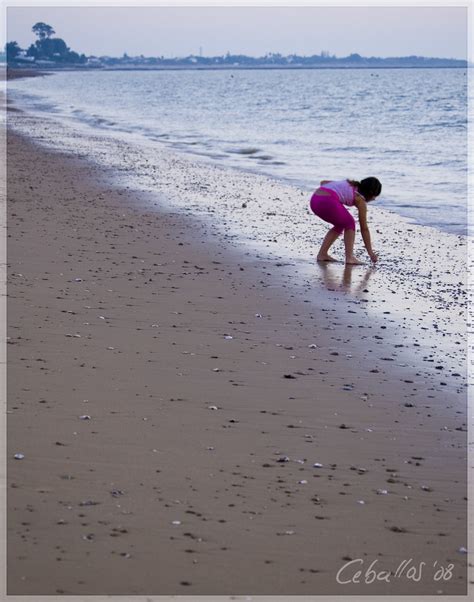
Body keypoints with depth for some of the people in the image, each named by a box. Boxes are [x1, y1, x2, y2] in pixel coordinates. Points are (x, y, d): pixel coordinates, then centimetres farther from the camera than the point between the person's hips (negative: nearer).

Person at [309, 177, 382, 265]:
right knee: (350, 224, 17)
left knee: (340, 225, 25)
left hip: (314, 200, 7)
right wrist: (370, 252, 19)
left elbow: (323, 182, 24)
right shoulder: (360, 199, 10)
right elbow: (364, 228, 14)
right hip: (328, 201, -7)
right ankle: (349, 257, 7)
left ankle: (322, 254, 22)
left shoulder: (349, 184, 29)